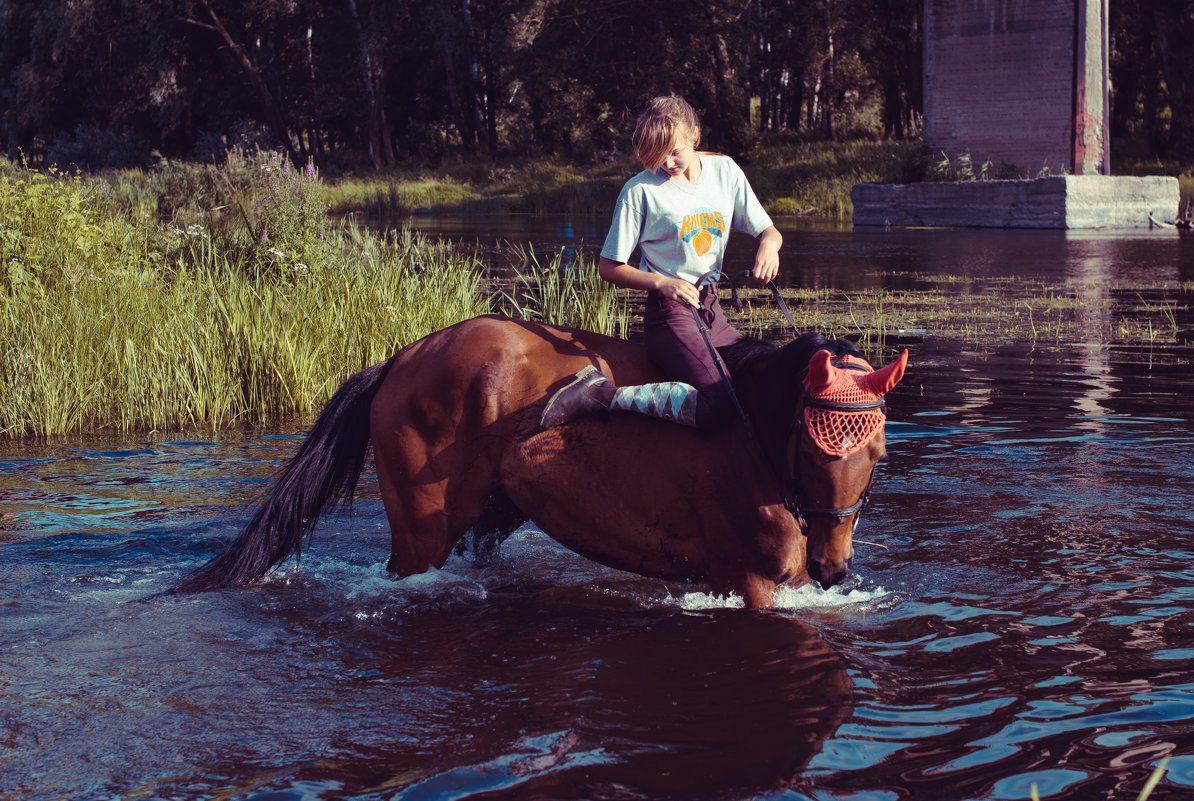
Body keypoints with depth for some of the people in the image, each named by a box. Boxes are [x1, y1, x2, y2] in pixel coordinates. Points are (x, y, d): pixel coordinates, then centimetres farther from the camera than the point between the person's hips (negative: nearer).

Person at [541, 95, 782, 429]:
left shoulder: (725, 171, 6)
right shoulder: (641, 190, -9)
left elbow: (767, 230, 12)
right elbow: (608, 267, -5)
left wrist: (769, 244, -13)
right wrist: (663, 283, -20)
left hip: (712, 310, 7)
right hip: (670, 311, -7)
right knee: (714, 405, -28)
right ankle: (603, 394, -21)